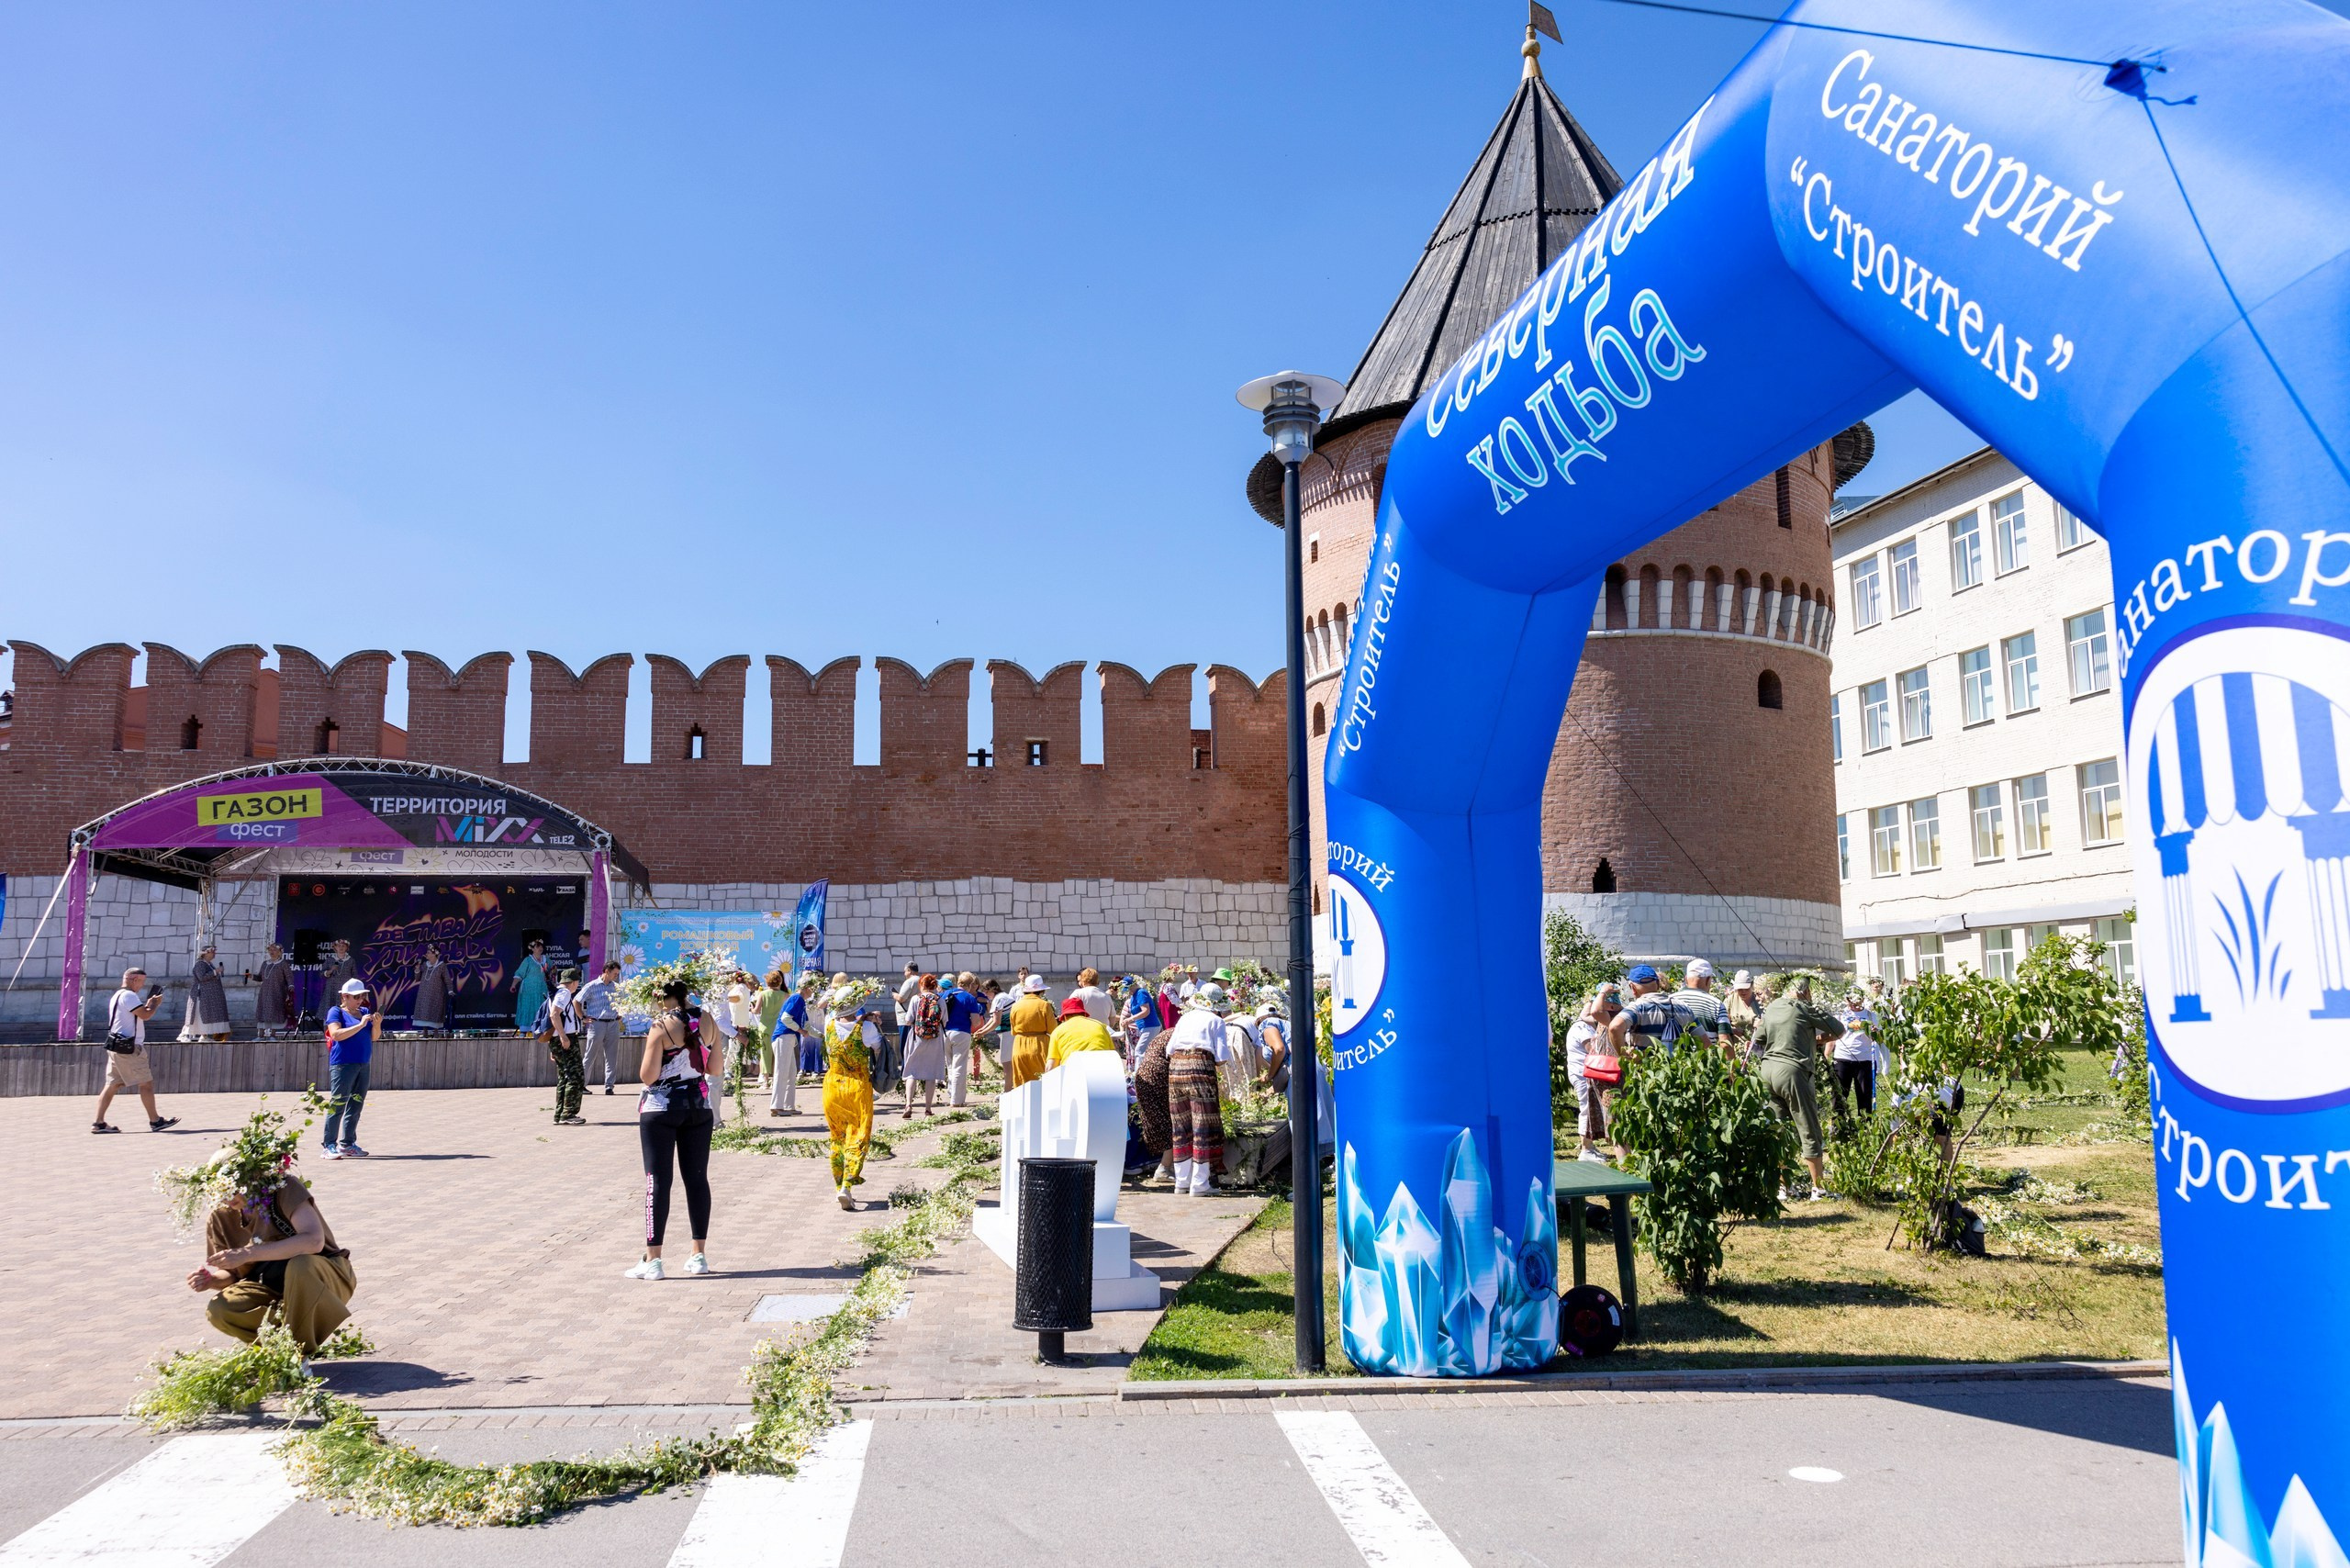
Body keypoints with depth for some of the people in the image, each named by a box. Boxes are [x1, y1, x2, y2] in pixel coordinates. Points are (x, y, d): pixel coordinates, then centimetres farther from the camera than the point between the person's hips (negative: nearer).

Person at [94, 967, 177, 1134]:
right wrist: (155, 1004, -2)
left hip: (117, 1047, 10)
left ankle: (98, 1122, 5)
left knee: (113, 1084, 8)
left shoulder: (118, 995, 20)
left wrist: (148, 1005, 13)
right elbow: (145, 1015, -18)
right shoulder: (129, 995, -13)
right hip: (128, 1048, -10)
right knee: (146, 1083, -3)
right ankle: (155, 1121, 2)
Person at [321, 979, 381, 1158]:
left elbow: (374, 1037, 13)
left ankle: (348, 1144, 13)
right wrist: (360, 1025, -19)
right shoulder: (336, 1012, 0)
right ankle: (330, 1146, -7)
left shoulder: (365, 1012, 16)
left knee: (356, 1105, 8)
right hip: (343, 1064, -6)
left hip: (363, 1065, 6)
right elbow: (336, 1034, -15)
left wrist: (377, 1024, -7)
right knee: (337, 1104, -8)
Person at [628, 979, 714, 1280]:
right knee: (697, 1178, 10)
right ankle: (699, 1256, 14)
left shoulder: (662, 1026, -13)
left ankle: (653, 1260, -2)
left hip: (661, 1108, -5)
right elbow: (714, 1068, 9)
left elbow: (647, 1076, -14)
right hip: (699, 1106, 5)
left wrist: (649, 1046, 2)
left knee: (658, 1181, -2)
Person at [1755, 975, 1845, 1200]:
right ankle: (1818, 1187, 6)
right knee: (1809, 1132, 2)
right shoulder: (1805, 1008, -3)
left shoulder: (1770, 1008, 14)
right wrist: (1817, 1038, 16)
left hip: (1767, 1069, 6)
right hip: (1792, 1071, -6)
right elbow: (1839, 1031, 1)